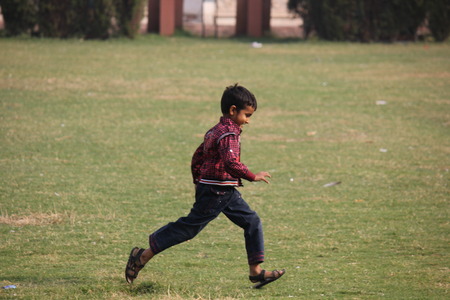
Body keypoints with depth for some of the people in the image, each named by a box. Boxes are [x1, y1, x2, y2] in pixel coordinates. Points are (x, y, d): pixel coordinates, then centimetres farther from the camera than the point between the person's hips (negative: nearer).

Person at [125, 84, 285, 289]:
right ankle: (143, 256, 5)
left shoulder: (215, 131, 14)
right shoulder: (229, 134, -17)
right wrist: (252, 176, -23)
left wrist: (198, 182, 26)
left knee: (252, 222, 5)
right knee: (188, 227, -3)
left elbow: (197, 158, 19)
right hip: (215, 193, -10)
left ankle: (256, 271, 4)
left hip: (227, 193, 10)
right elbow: (230, 163, -30)